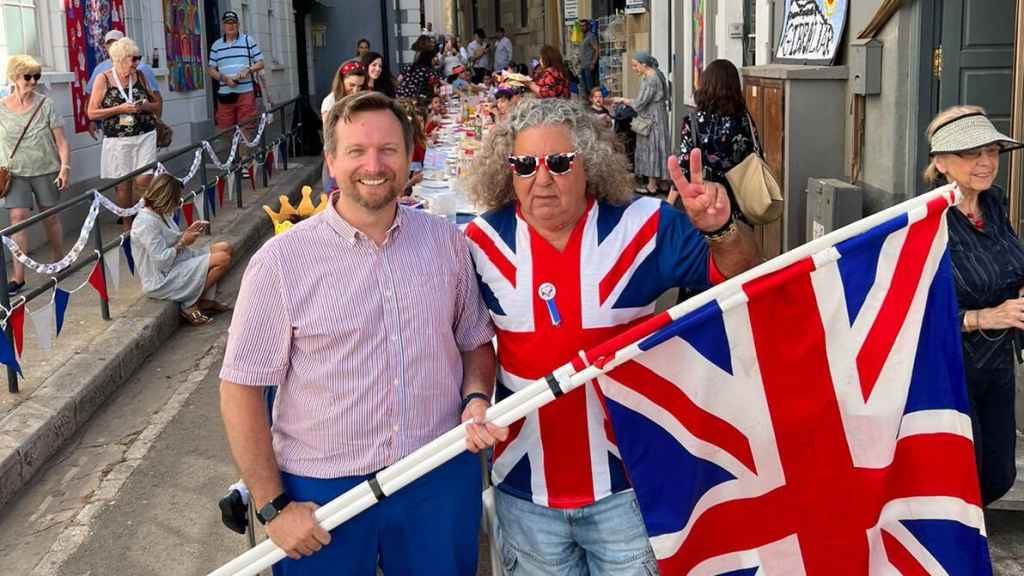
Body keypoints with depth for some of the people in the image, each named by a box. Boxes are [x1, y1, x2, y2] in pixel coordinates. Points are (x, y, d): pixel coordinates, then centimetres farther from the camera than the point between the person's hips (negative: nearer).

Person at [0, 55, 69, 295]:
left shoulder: (45, 105, -3)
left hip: (46, 171, 0)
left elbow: (61, 141, -4)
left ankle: (59, 262, 32)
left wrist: (65, 167, -15)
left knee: (51, 217, 11)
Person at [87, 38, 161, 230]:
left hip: (145, 136, 2)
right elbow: (92, 113, -5)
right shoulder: (103, 79, -2)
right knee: (123, 186, 4)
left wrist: (146, 106, -8)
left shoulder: (140, 76, 7)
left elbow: (157, 106, 15)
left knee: (144, 181, -10)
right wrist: (120, 109, -15)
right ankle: (127, 227, 18)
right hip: (117, 140, -1)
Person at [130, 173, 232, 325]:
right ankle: (189, 306, -8)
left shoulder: (160, 214, 7)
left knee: (224, 248, 7)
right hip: (162, 281, -11)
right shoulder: (146, 223, -24)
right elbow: (161, 260, -26)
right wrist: (183, 242, -14)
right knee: (223, 260, -19)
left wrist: (188, 232, 1)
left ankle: (204, 300, 3)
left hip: (174, 265, 11)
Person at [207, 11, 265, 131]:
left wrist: (248, 69, -13)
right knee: (224, 130, -1)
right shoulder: (216, 45, 11)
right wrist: (225, 78, -7)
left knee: (247, 128, -5)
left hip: (246, 93, -2)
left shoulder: (248, 40, 7)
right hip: (225, 94, 2)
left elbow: (260, 63, 6)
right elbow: (210, 69, 11)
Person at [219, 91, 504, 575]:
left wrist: (476, 399, -7)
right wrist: (273, 506, -9)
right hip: (323, 488, -3)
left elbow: (475, 340, 13)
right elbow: (241, 387, -8)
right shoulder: (281, 262, -10)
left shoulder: (447, 242, 1)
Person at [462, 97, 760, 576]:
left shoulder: (642, 227, -10)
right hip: (524, 487, 2)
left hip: (625, 479, -1)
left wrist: (720, 229, -26)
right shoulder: (482, 242, -5)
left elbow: (738, 273, -7)